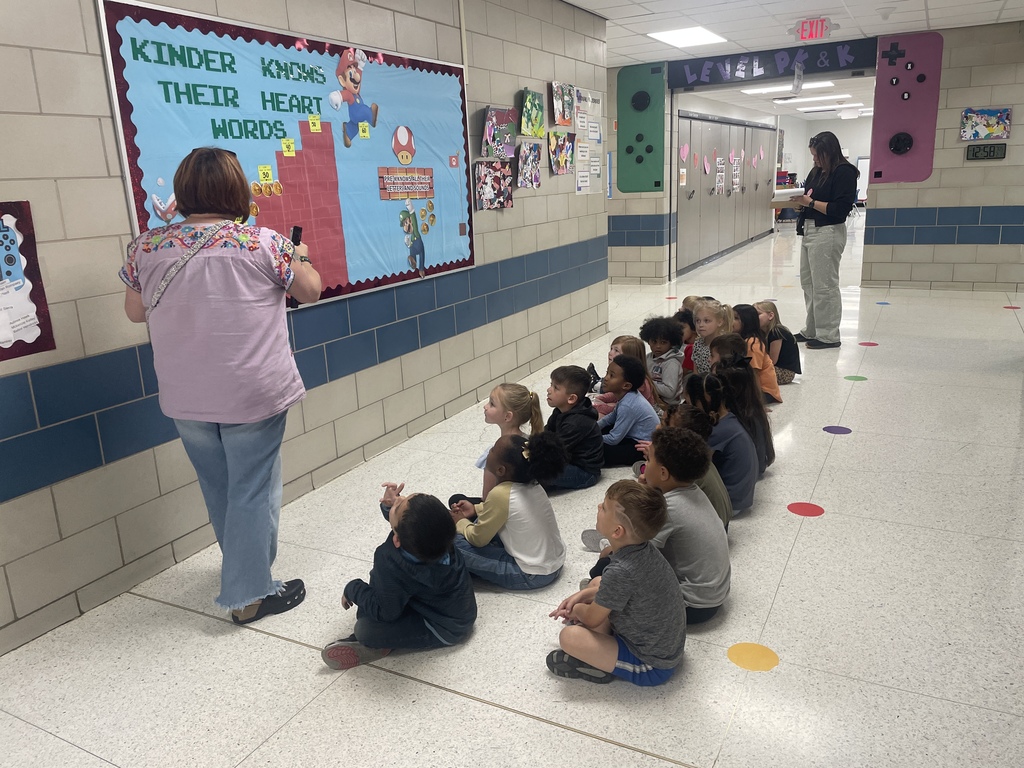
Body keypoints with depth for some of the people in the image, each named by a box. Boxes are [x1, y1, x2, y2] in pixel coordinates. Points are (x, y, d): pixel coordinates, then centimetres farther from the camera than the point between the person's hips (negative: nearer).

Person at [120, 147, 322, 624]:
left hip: (185, 400, 5)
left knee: (219, 490, 20)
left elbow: (135, 312, 10)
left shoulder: (147, 246, -2)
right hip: (252, 395, -4)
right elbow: (310, 292, 1)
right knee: (253, 491, 7)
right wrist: (301, 257, 20)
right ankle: (249, 595, 15)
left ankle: (243, 569, 40)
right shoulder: (263, 242, -12)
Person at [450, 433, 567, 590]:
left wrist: (460, 522, 6)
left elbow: (478, 539, -12)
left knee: (452, 541, -10)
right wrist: (475, 509, 11)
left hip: (531, 576, -8)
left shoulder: (500, 494, -26)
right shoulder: (531, 484, -4)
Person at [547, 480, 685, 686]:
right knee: (597, 582, 15)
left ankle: (600, 668, 3)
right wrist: (583, 594, 5)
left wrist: (576, 610, 5)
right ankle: (603, 651, 8)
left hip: (652, 667, -9)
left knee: (569, 637, -22)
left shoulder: (620, 572, -33)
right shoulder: (645, 549, -9)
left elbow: (592, 618, -16)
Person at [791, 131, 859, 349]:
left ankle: (828, 336, 5)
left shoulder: (844, 172, -10)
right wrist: (800, 200, -7)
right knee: (808, 283, 14)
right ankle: (812, 330, 25)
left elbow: (840, 209, -17)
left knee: (824, 286, -4)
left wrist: (810, 202, -17)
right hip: (810, 230, 9)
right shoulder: (817, 171, 12)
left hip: (827, 233, -9)